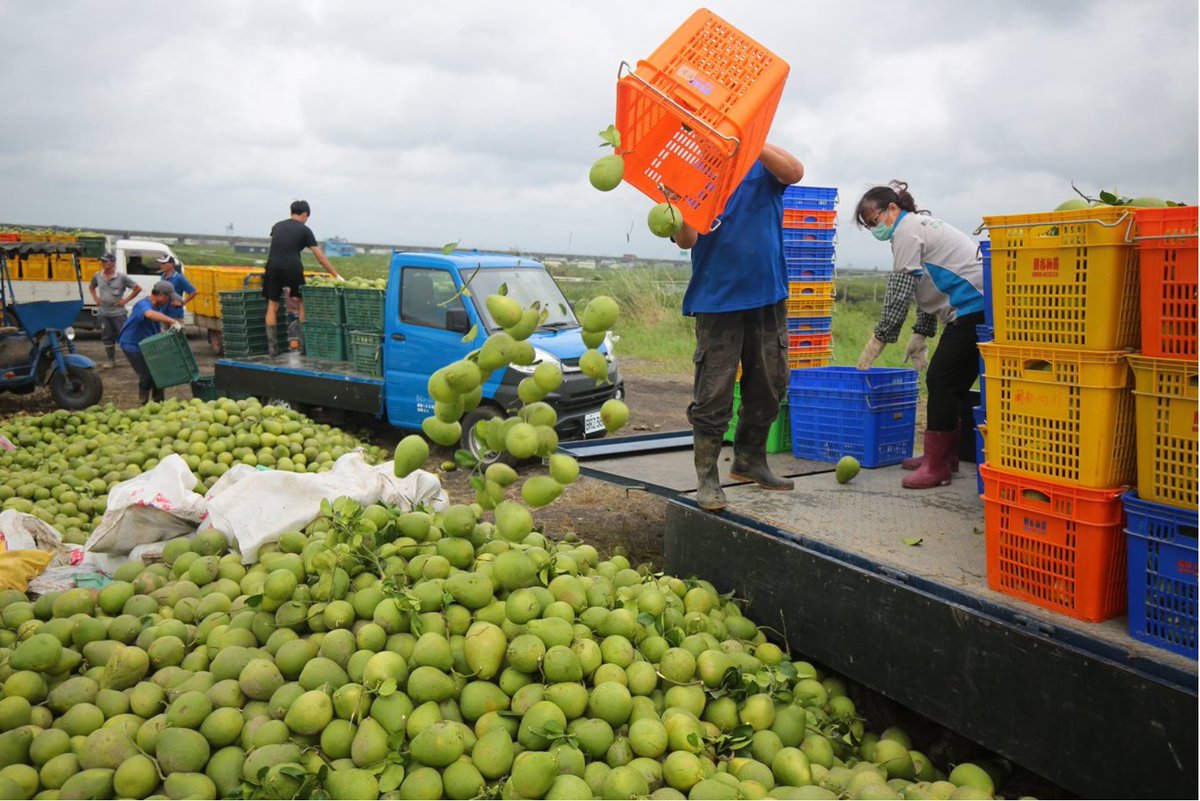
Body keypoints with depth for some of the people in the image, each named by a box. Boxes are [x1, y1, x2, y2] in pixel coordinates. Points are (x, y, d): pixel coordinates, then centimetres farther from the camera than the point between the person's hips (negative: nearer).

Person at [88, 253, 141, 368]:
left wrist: (125, 300, -6)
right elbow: (91, 287, 25)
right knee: (107, 337, 10)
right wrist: (95, 298, 10)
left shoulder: (122, 277, -9)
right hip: (103, 313, 4)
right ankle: (111, 361, 21)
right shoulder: (97, 276, 3)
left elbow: (138, 289, -4)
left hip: (118, 313, -4)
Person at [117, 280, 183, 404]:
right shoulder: (143, 305, -27)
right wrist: (173, 322, -59)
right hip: (133, 345, -8)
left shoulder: (159, 306, 2)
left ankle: (159, 402, 19)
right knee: (147, 375, -11)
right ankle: (144, 403, 6)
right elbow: (150, 314, -52)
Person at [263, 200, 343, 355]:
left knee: (272, 306, 10)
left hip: (273, 268, 3)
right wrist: (336, 276, 9)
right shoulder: (304, 230, 6)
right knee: (303, 302, 15)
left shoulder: (277, 226, 18)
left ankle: (272, 345, 7)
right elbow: (321, 257, 4)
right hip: (292, 269, -3)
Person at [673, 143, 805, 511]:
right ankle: (707, 477, 8)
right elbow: (686, 240, -11)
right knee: (713, 396, -3)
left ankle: (750, 460, 31)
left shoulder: (762, 166, 5)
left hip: (768, 295, 3)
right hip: (717, 300, -3)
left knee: (768, 389, 14)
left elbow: (794, 172, -18)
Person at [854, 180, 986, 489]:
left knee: (942, 379, -9)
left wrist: (878, 340, -9)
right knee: (946, 381, 14)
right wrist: (921, 334, 22)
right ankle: (946, 454, 23)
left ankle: (936, 465, -7)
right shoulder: (921, 224, 22)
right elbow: (928, 289, 25)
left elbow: (900, 293, -13)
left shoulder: (907, 230, -8)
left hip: (974, 308, -10)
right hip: (976, 307, 10)